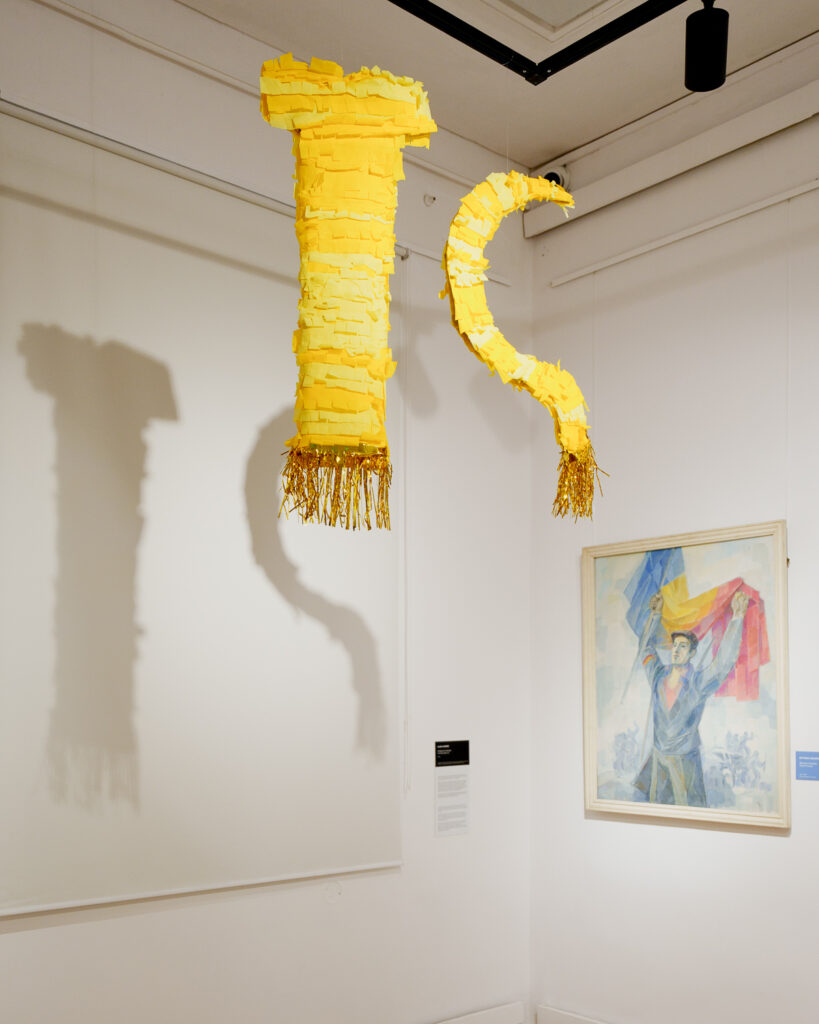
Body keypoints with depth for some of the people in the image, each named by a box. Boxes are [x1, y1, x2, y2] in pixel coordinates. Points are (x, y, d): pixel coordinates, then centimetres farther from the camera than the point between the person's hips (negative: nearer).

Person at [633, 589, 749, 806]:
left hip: (685, 757, -4)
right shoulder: (659, 675, 1)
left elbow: (724, 661, -25)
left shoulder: (698, 681, -12)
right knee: (657, 806, 12)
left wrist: (737, 618, -31)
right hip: (659, 754, 4)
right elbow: (647, 647, 16)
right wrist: (655, 615, 15)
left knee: (691, 808, 0)